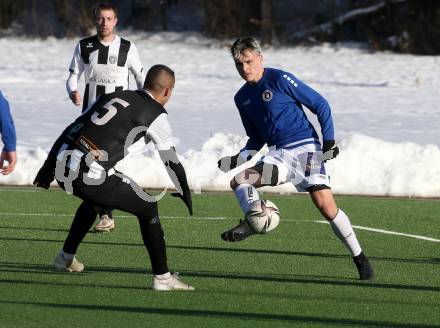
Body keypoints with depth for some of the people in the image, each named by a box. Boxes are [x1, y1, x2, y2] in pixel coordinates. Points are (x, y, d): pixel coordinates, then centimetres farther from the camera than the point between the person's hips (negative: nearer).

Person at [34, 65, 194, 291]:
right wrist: (186, 194, 25)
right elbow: (171, 159, 9)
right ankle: (162, 278, 5)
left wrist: (48, 166, 26)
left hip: (62, 168, 7)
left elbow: (72, 129, 21)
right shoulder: (155, 114, 4)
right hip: (89, 176, -7)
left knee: (94, 199, 37)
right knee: (147, 208, 9)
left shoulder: (112, 96, 22)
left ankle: (66, 258, 46)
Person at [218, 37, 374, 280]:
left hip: (305, 148, -6)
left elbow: (320, 104, -3)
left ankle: (359, 258, -3)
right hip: (277, 155, 6)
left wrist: (329, 140, -9)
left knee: (327, 207, -14)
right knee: (238, 179, -16)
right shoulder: (242, 98, 13)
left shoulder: (279, 79, -7)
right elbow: (256, 139, 23)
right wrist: (241, 158, 4)